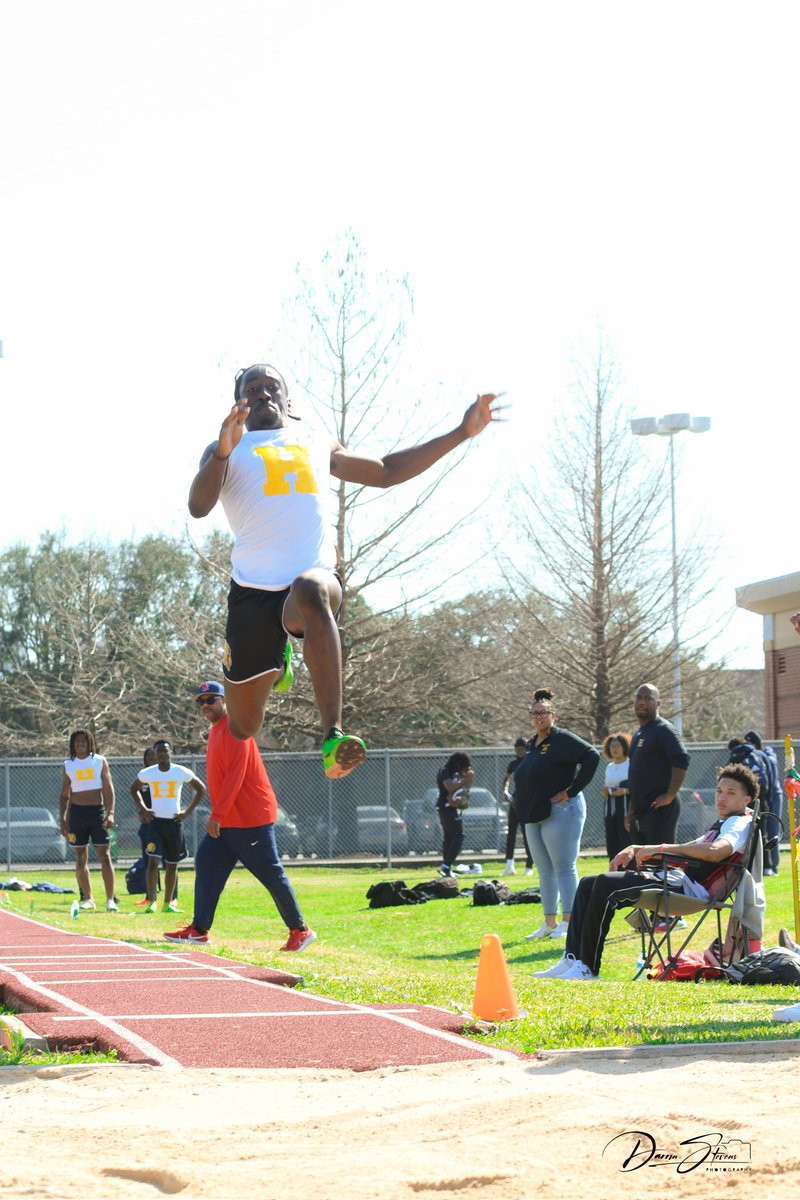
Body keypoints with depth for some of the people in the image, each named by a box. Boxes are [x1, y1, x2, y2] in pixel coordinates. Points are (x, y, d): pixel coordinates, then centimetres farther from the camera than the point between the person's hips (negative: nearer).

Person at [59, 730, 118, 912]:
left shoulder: (100, 761, 4)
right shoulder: (68, 765, 8)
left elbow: (108, 789, 1)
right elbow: (64, 795, 12)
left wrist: (110, 813, -10)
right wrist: (62, 819, 4)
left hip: (98, 811, -2)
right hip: (77, 812, 2)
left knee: (105, 856, -7)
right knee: (80, 858, 3)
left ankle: (110, 899, -6)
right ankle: (87, 898, 11)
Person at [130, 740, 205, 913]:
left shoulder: (182, 772, -5)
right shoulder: (147, 773, -3)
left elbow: (201, 789, 6)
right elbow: (134, 789, 17)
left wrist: (187, 812, -1)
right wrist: (143, 809, 4)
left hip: (174, 821, 1)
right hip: (155, 821, -1)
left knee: (172, 865, 9)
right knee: (153, 861, -15)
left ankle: (168, 903, 19)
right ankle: (151, 902, -16)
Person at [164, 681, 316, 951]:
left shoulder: (233, 728, -14)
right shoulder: (215, 730, 16)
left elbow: (235, 775, -21)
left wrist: (217, 815, -22)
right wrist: (217, 815, 17)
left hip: (251, 817, -10)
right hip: (226, 820, 10)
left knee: (271, 874, -5)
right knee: (206, 864, 4)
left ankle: (299, 930, 3)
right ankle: (199, 929, 5)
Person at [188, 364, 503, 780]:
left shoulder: (316, 446, 25)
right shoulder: (227, 452, 12)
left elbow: (386, 471, 34)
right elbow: (198, 506, -6)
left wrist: (462, 432, 31)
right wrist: (222, 452, -25)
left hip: (316, 577, 0)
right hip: (254, 589, 0)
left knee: (311, 590, -41)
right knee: (242, 729, 7)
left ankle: (333, 737, -49)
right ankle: (276, 666, 47)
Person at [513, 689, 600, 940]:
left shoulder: (563, 739, -10)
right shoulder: (532, 744, 16)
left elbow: (592, 757, -21)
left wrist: (572, 790, -18)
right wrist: (524, 802, 14)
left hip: (560, 812, -9)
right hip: (534, 816, 9)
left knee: (564, 868, -7)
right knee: (545, 871, 12)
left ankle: (567, 922, -5)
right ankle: (549, 922, 17)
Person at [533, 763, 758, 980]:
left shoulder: (740, 823, -5)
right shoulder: (722, 824, 27)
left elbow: (715, 852, -27)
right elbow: (686, 853, 31)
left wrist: (661, 849, -21)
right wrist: (636, 849, 17)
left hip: (689, 887, -11)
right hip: (676, 878, 11)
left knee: (606, 883, -24)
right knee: (588, 884, 8)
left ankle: (587, 967, -22)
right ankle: (572, 959, 0)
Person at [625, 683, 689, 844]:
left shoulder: (662, 729, -9)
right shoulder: (638, 734, 20)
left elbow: (682, 761, -22)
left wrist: (670, 796, -22)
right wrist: (631, 810, 22)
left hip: (660, 811, -10)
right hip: (641, 811, 10)